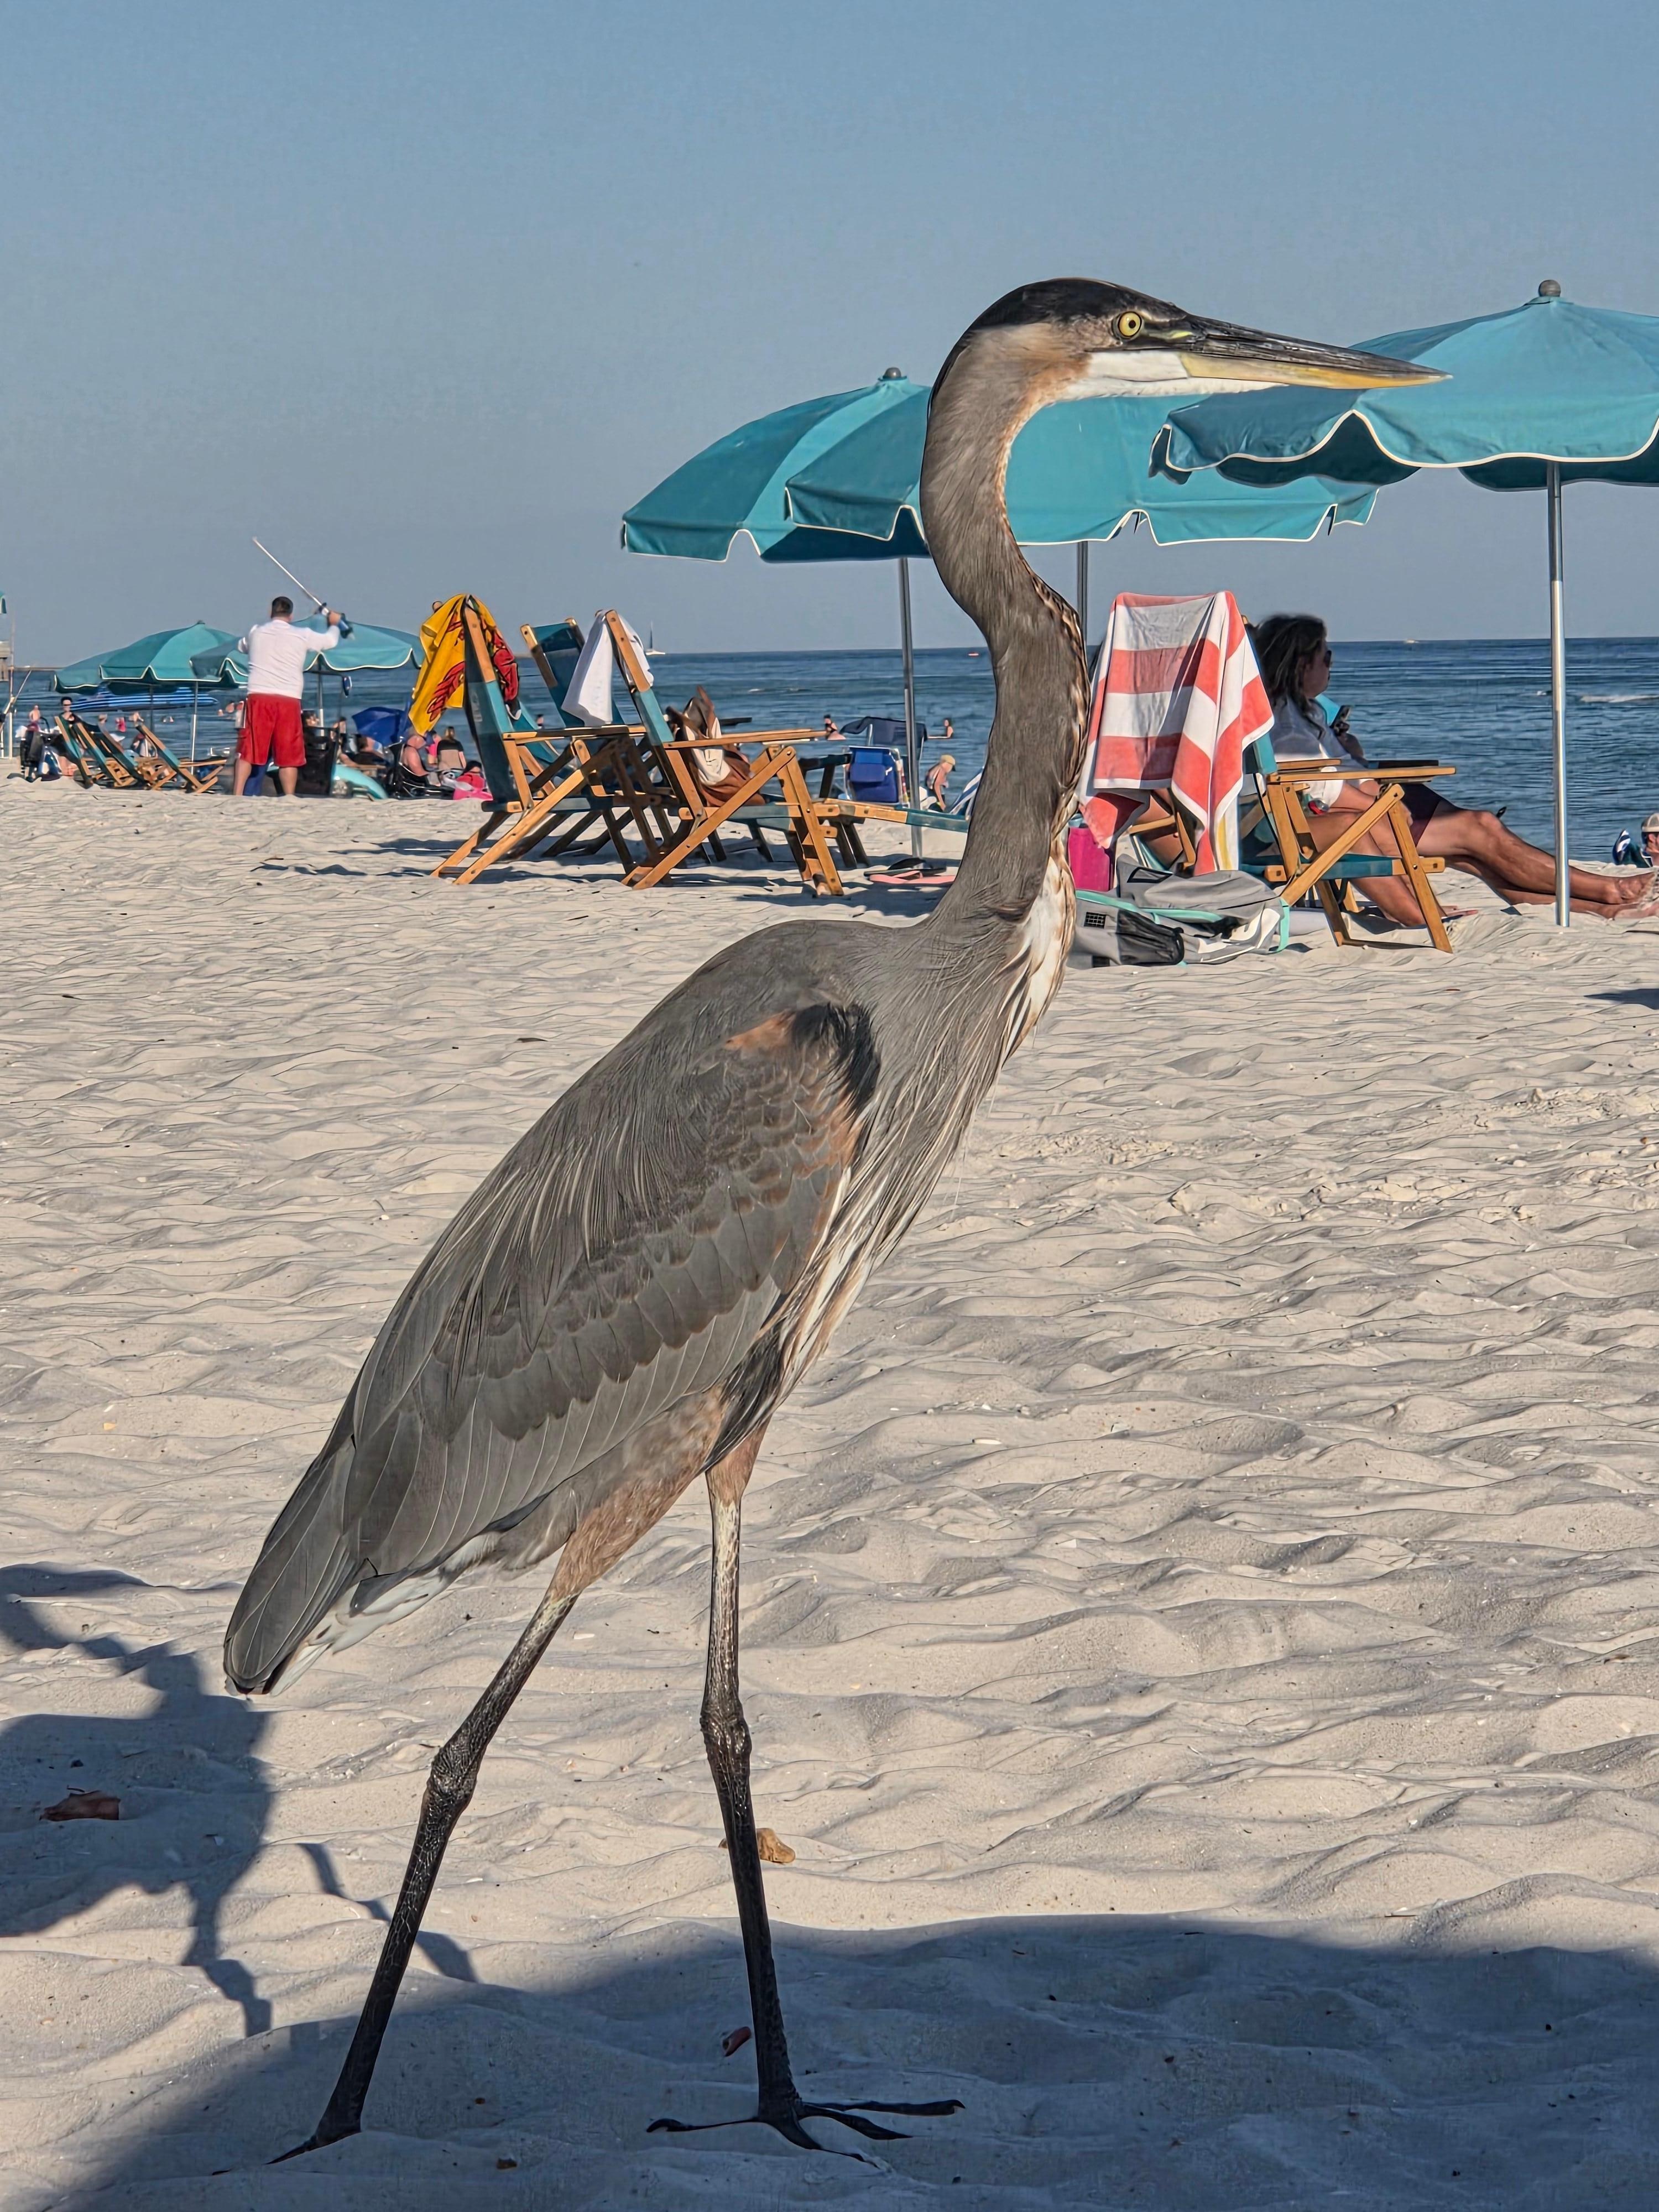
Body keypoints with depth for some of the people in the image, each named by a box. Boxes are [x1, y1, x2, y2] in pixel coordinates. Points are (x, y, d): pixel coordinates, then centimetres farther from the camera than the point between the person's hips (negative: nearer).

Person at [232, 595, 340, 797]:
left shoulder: (256, 632, 10)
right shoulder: (302, 636, 4)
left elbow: (241, 646, 32)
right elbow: (331, 641, 20)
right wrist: (334, 624, 41)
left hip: (259, 698, 1)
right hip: (289, 700, -1)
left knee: (247, 751, 2)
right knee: (289, 755, 4)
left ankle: (237, 796, -5)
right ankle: (289, 798, 2)